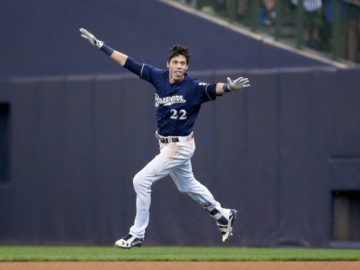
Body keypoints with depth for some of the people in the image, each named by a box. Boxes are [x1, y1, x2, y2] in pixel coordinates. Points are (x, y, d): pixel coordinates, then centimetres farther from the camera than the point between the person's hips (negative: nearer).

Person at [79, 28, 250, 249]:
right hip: (166, 145, 7)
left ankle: (137, 234, -1)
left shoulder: (193, 87, -20)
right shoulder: (158, 77, -4)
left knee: (141, 180, -11)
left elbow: (213, 89, -37)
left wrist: (230, 87, -58)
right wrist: (100, 45, 0)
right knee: (187, 185, 24)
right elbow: (128, 63, -1)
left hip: (180, 146, -7)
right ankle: (224, 216, 43)